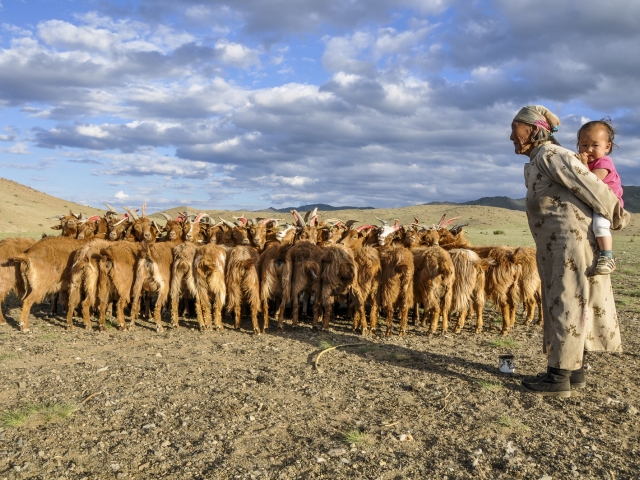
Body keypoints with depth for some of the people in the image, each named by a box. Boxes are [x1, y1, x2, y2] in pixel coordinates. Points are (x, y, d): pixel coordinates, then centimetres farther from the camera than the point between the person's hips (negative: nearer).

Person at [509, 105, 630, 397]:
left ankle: (559, 377, 1)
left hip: (571, 240, -10)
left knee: (567, 305, -5)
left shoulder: (551, 155, -12)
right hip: (556, 247, 10)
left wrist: (617, 217, -5)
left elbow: (591, 188, -14)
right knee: (560, 305, 13)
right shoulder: (533, 164, 17)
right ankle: (574, 370, 22)